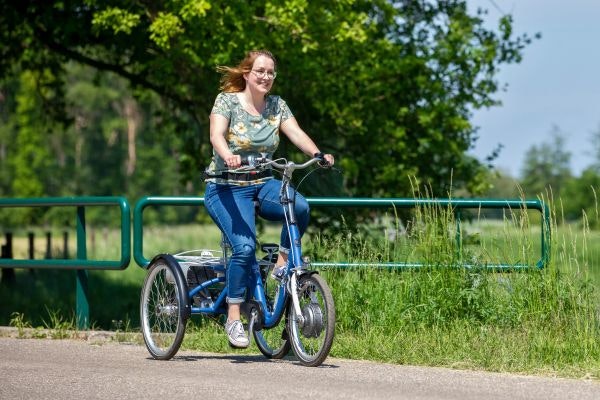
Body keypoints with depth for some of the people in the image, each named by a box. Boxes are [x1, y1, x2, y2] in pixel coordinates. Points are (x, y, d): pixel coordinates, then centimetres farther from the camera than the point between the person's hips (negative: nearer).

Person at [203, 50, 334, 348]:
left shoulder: (277, 105, 7)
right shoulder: (227, 100, -6)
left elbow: (296, 134, -7)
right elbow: (216, 135, -23)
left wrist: (318, 154, -28)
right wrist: (228, 155, -45)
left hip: (262, 184, 4)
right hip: (227, 188, -4)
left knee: (300, 207, -28)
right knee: (245, 246, -25)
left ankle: (282, 262, -5)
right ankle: (233, 317, -13)